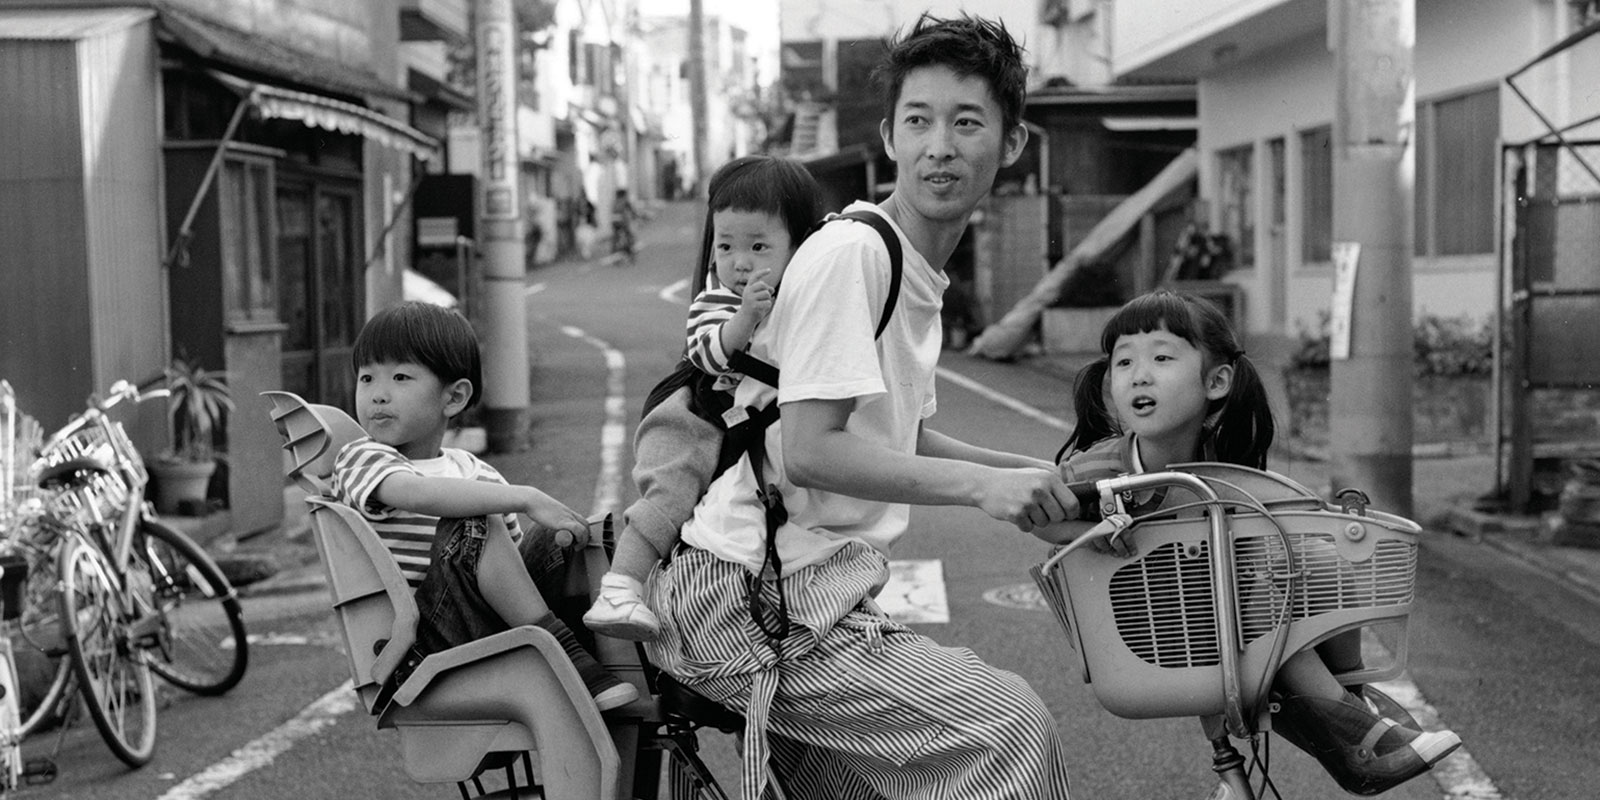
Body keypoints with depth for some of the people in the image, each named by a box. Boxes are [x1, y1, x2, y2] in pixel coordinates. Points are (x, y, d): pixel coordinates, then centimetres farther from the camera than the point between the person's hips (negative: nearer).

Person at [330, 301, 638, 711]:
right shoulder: (360, 459, -1)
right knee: (475, 527, -26)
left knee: (555, 537, -7)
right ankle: (564, 653, -26)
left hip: (496, 631, 6)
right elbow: (418, 493, -24)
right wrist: (525, 498, -29)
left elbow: (516, 550, 18)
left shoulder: (473, 470, 18)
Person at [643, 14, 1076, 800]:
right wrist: (980, 485, -24)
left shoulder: (920, 274, 14)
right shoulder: (849, 251, -16)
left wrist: (1040, 474, 11)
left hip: (801, 593, 10)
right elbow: (811, 450, -23)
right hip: (746, 599, -10)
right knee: (1010, 725, -16)